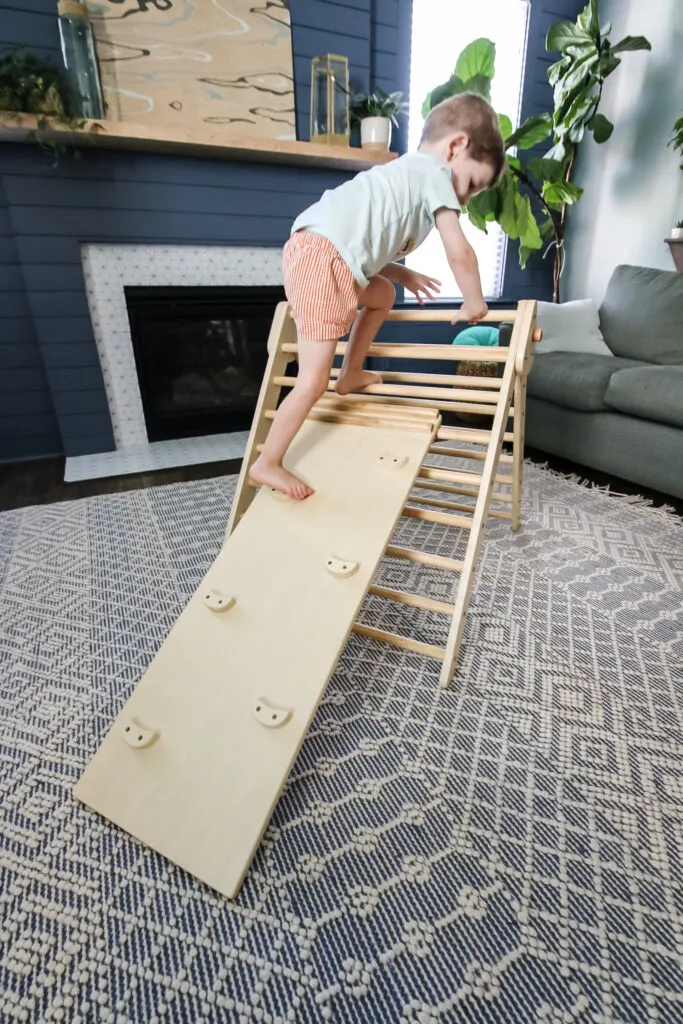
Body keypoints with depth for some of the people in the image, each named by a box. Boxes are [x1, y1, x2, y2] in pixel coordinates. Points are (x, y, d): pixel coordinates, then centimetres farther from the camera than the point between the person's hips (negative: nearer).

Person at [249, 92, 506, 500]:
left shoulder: (405, 173, 33)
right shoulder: (435, 172, 5)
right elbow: (460, 252, -2)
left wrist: (403, 275, 29)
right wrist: (474, 302, 11)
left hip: (312, 252, 10)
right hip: (322, 258, -10)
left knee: (383, 295, 30)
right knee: (314, 383, -9)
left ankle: (351, 373, 32)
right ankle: (267, 465, 0)